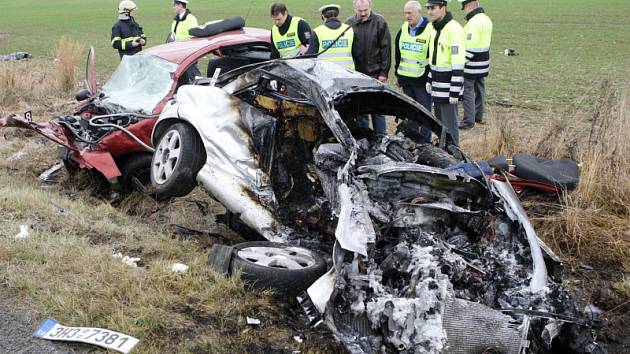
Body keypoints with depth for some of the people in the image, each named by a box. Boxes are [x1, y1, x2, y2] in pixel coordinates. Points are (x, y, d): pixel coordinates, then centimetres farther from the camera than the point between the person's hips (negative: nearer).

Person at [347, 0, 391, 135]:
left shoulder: (380, 22, -4)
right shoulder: (349, 23, 4)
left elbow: (386, 49, -4)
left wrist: (383, 73, -8)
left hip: (375, 74, -3)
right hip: (356, 75, 3)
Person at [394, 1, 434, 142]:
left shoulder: (430, 30, -10)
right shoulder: (403, 29, 9)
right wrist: (398, 74, 16)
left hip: (422, 80, -6)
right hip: (406, 80, 6)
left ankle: (425, 142, 8)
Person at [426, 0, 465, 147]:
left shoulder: (454, 29, -17)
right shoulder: (436, 28, 13)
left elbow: (458, 64, -21)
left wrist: (454, 92, -22)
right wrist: (430, 80, 20)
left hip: (448, 89, -9)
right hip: (437, 88, 9)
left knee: (449, 125, -3)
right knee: (440, 122, 17)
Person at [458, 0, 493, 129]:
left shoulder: (474, 22, -20)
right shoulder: (486, 19, 12)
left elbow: (470, 47, -24)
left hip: (472, 65, -10)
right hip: (483, 63, 10)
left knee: (468, 91, -4)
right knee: (479, 89, 17)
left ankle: (469, 121, -2)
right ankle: (479, 117, 27)